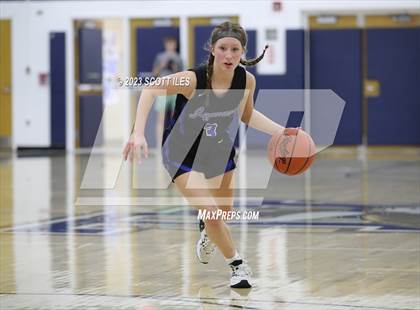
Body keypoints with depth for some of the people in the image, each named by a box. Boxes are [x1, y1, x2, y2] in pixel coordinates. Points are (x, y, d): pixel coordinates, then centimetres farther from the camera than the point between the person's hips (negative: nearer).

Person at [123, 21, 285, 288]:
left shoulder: (246, 80, -18)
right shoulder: (193, 80, -34)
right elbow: (150, 90, -27)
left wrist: (281, 131, -8)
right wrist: (139, 133, -38)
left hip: (220, 151, 5)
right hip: (183, 154, -5)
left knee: (225, 211, 21)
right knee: (210, 211, -20)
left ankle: (207, 233, 60)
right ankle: (238, 265, 6)